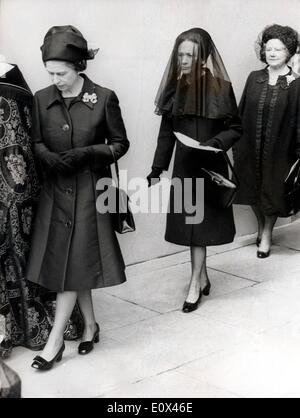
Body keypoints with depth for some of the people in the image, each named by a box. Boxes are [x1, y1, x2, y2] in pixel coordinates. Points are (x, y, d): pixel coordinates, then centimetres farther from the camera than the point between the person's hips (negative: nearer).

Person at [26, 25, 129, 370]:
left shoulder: (103, 98, -8)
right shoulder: (42, 99, 1)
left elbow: (120, 144, -2)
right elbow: (36, 142, 8)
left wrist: (88, 152, -17)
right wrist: (49, 157, -14)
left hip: (89, 189, -4)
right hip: (56, 189, 4)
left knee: (72, 262, -2)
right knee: (64, 260, 7)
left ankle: (55, 340, 5)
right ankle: (90, 325, 26)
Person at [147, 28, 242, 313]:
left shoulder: (220, 87, -8)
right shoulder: (174, 87, 2)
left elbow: (235, 128, -3)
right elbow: (166, 134, 6)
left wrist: (215, 143, -21)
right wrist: (157, 170, 5)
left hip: (210, 167, -4)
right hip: (183, 166, 4)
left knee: (199, 225, -2)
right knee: (190, 224, 10)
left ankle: (195, 286, 7)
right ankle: (203, 278, 26)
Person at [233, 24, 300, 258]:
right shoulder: (254, 79, 3)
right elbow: (242, 112, 5)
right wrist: (236, 143, 4)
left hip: (278, 149, -3)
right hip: (251, 147, 3)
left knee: (272, 191, 7)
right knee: (253, 188, 14)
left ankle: (267, 234, 27)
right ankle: (261, 224, 39)